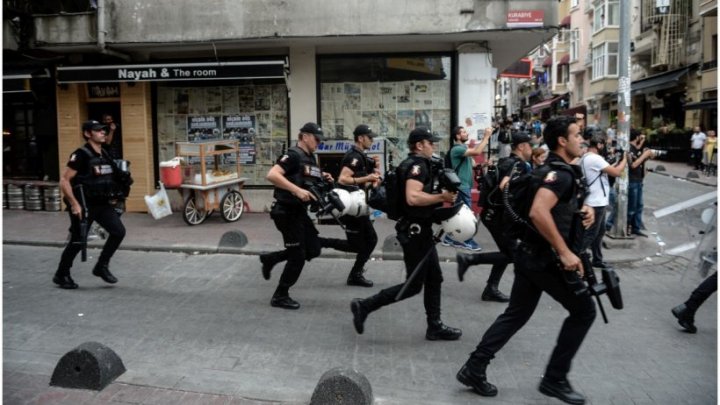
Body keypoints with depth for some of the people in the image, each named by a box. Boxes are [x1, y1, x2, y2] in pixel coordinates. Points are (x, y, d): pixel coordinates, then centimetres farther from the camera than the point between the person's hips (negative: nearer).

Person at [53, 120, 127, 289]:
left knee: (119, 231, -5)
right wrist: (74, 204, -21)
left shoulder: (104, 155, 9)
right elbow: (64, 181, -17)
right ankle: (61, 275, 22)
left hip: (102, 204, 7)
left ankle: (101, 267, 10)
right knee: (77, 241, 3)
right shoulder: (81, 155, -14)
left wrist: (112, 197, 14)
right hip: (84, 206, -7)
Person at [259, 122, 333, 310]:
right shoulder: (293, 155, -17)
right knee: (298, 255, -3)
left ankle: (270, 258, 27)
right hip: (287, 212, -9)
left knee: (313, 249, 13)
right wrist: (297, 190, -34)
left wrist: (323, 178, 5)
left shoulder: (311, 158, 11)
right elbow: (271, 175, -30)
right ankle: (280, 296, 13)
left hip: (300, 211, 9)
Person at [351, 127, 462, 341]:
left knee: (434, 279, 14)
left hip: (421, 230, 11)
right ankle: (364, 306, 3)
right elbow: (413, 197, -32)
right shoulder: (417, 165, -17)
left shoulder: (417, 164, 15)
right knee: (413, 285, -3)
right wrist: (442, 197, -22)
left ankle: (435, 327, 21)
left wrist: (440, 197, 11)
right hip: (415, 231, -11)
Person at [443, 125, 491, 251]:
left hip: (465, 185, 10)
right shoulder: (457, 149, -17)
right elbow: (477, 152, -29)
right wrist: (486, 136, -24)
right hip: (462, 186, -10)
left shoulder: (464, 148, 16)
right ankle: (467, 241, 3)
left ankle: (450, 238, 18)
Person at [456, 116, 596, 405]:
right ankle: (555, 378, 12)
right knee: (583, 310, 5)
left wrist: (582, 210, 10)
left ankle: (474, 368, 15)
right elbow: (538, 212, -33)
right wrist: (565, 252, -29)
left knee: (516, 315, 13)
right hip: (546, 258, -9)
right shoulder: (560, 173, -18)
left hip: (531, 255, 9)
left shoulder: (559, 171, 15)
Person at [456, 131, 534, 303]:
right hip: (497, 215, -10)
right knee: (511, 254, -4)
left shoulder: (507, 161, 14)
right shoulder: (518, 164, -15)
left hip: (494, 213, 10)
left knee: (507, 252, 13)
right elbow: (505, 186, -31)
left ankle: (491, 290, 14)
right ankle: (468, 258, -3)